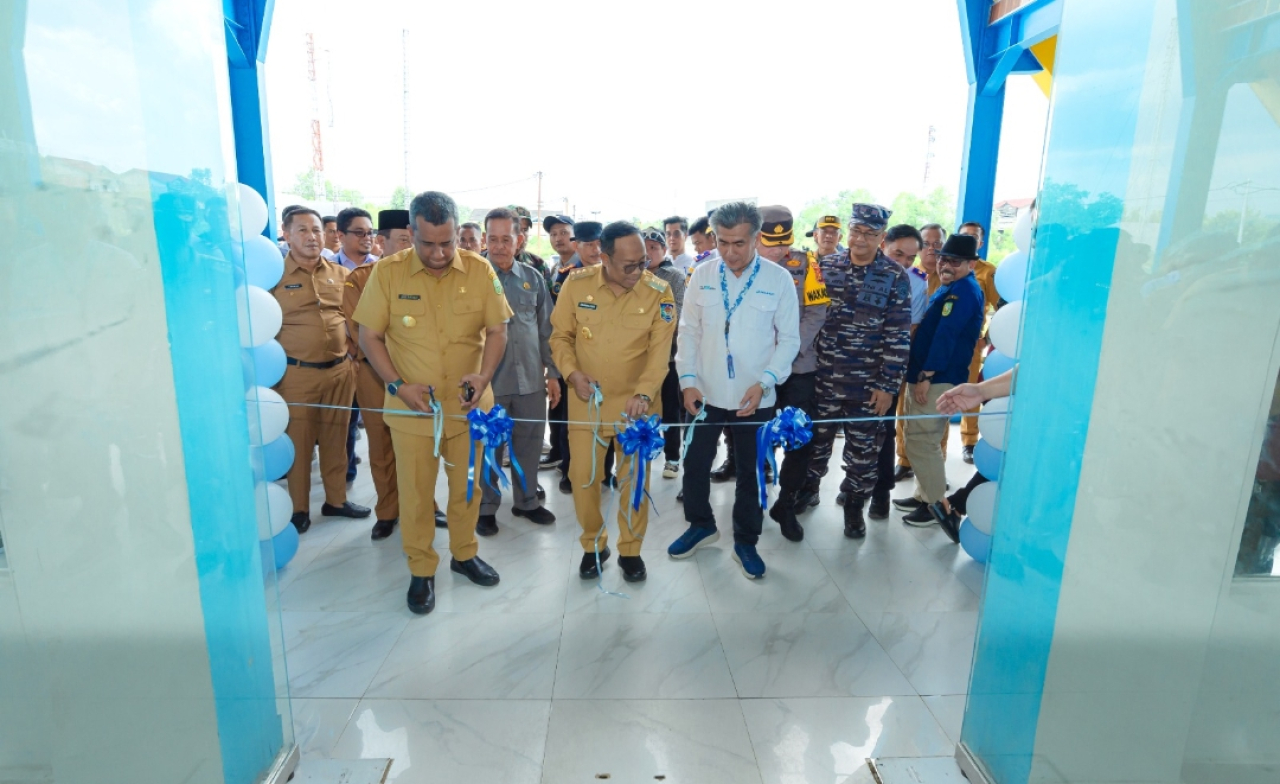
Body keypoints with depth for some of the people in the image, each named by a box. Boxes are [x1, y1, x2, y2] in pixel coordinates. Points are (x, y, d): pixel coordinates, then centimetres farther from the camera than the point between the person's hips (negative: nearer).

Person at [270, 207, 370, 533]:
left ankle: (336, 500, 29)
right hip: (296, 374, -3)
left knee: (335, 439, 14)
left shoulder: (340, 274, 7)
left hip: (339, 370, 4)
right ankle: (299, 508, 22)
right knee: (298, 442, 7)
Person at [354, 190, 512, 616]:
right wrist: (397, 385, -13)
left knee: (468, 485, 16)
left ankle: (464, 553, 38)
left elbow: (497, 330, -1)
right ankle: (421, 570, 29)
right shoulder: (388, 272, -8)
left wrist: (484, 375, -18)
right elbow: (369, 335, -2)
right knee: (415, 492, 10)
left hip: (468, 404, 2)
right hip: (412, 407, -1)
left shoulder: (480, 270, -5)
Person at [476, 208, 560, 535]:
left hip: (531, 378, 3)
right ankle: (486, 507, 26)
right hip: (488, 380, -3)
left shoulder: (533, 278, 5)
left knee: (529, 443, 14)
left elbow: (546, 329, 9)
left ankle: (526, 500, 32)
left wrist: (552, 372, 7)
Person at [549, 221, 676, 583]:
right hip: (586, 400, 1)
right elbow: (561, 335, 2)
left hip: (636, 403, 0)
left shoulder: (659, 292, -11)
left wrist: (644, 393, -26)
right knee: (582, 477, 7)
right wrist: (572, 372, -15)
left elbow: (659, 351, -12)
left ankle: (630, 550, 30)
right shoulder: (576, 283, -8)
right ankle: (593, 545, 31)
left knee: (635, 479, 9)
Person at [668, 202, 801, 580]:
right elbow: (689, 331, 3)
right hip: (705, 392, 2)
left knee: (750, 472, 13)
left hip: (755, 397, -2)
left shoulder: (779, 279, -7)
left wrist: (763, 382, -16)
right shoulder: (702, 275, -1)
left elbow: (789, 338, -4)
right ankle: (701, 525, 38)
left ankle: (746, 541, 32)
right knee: (695, 463, 13)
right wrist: (688, 379, -7)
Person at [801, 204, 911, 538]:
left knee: (863, 447, 9)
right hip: (823, 375, 2)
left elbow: (898, 336, -7)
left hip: (867, 383, -2)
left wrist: (888, 385, -10)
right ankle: (808, 486, 38)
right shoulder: (827, 266, 2)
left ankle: (854, 504, 27)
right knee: (817, 436, 16)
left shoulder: (895, 277, -6)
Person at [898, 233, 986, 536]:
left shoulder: (963, 290, -14)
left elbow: (945, 337, -21)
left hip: (938, 379, -10)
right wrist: (920, 375, 16)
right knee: (920, 440, 16)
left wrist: (926, 376, -21)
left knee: (921, 442, -6)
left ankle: (938, 505, 6)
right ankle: (924, 495, 27)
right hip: (926, 376, 10)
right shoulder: (952, 288, 19)